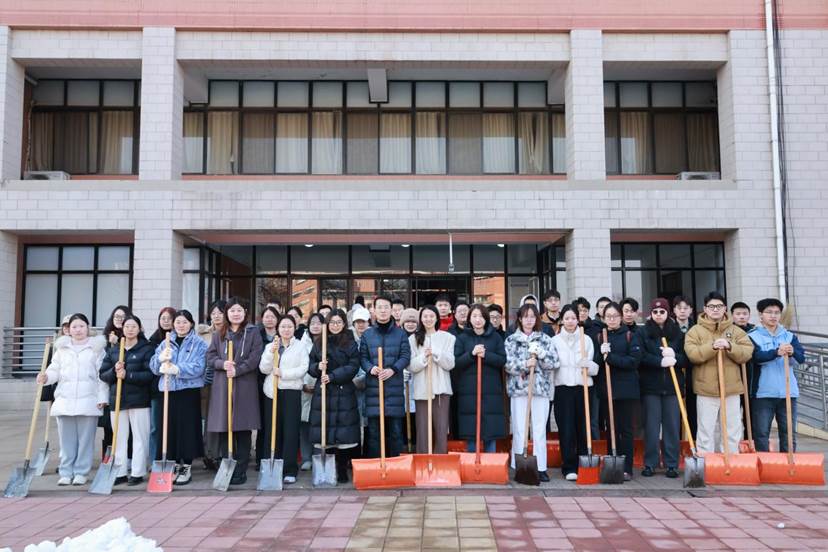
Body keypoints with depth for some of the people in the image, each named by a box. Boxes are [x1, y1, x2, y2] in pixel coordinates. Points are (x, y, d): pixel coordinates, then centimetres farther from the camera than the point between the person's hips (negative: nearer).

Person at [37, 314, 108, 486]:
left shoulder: (97, 347, 4)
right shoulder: (62, 348, 14)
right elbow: (55, 370, 11)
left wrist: (102, 397, -6)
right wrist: (46, 376, -12)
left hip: (88, 399, -3)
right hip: (65, 399, 3)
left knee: (85, 439, 1)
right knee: (66, 439, 6)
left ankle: (81, 473, 9)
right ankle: (66, 472, 14)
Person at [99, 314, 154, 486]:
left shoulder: (147, 349, 0)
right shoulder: (113, 351, 13)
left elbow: (150, 375, -10)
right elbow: (102, 374, 9)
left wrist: (128, 375, -18)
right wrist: (114, 371, -10)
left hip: (139, 400, -4)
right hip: (117, 400, 4)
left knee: (139, 438, 0)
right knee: (119, 438, 8)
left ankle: (137, 473, 7)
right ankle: (120, 472, 17)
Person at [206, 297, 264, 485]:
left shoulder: (253, 332, 4)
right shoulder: (219, 334, 14)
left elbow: (255, 357, -5)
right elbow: (210, 356, 9)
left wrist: (237, 370, -15)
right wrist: (222, 364, -12)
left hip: (245, 387, -3)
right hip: (222, 386, 3)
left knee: (243, 431, 0)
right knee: (224, 430, 3)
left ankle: (240, 471, 7)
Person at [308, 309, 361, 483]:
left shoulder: (350, 343, 4)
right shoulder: (318, 343, 12)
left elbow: (353, 367, -5)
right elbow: (310, 366, 12)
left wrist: (332, 376, -14)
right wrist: (318, 367, -10)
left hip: (344, 393, -2)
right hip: (322, 392, 2)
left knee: (344, 434, -3)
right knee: (323, 431, 0)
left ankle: (342, 471, 7)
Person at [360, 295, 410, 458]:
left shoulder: (400, 333, 7)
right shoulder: (367, 334, 9)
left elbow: (406, 356, 0)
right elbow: (363, 357, 5)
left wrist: (393, 370, -16)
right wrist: (371, 368, -15)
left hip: (395, 387, 0)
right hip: (373, 387, 1)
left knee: (395, 431, 4)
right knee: (373, 430, 3)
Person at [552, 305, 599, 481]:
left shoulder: (587, 340, 10)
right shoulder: (555, 341, 7)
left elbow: (595, 368, 7)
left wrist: (587, 364, -14)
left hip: (583, 388, 1)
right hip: (563, 389, -1)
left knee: (583, 428, 4)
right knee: (566, 430, -3)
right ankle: (569, 468, 5)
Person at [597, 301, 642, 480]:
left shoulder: (631, 336, 1)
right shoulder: (600, 337, 11)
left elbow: (634, 360, -11)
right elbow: (595, 362, 7)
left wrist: (610, 357, -16)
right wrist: (602, 353, -13)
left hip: (626, 389, -3)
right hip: (607, 389, 3)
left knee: (626, 429, 1)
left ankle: (627, 469, 8)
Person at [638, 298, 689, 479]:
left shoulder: (678, 333, 9)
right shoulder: (643, 333, 3)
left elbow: (687, 359, 5)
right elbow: (641, 356, -8)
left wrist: (673, 356, -14)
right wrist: (660, 361, -20)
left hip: (672, 385, 2)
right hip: (650, 385, -2)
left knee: (673, 425, 3)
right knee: (652, 425, 1)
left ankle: (672, 465, 12)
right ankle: (650, 464, 9)